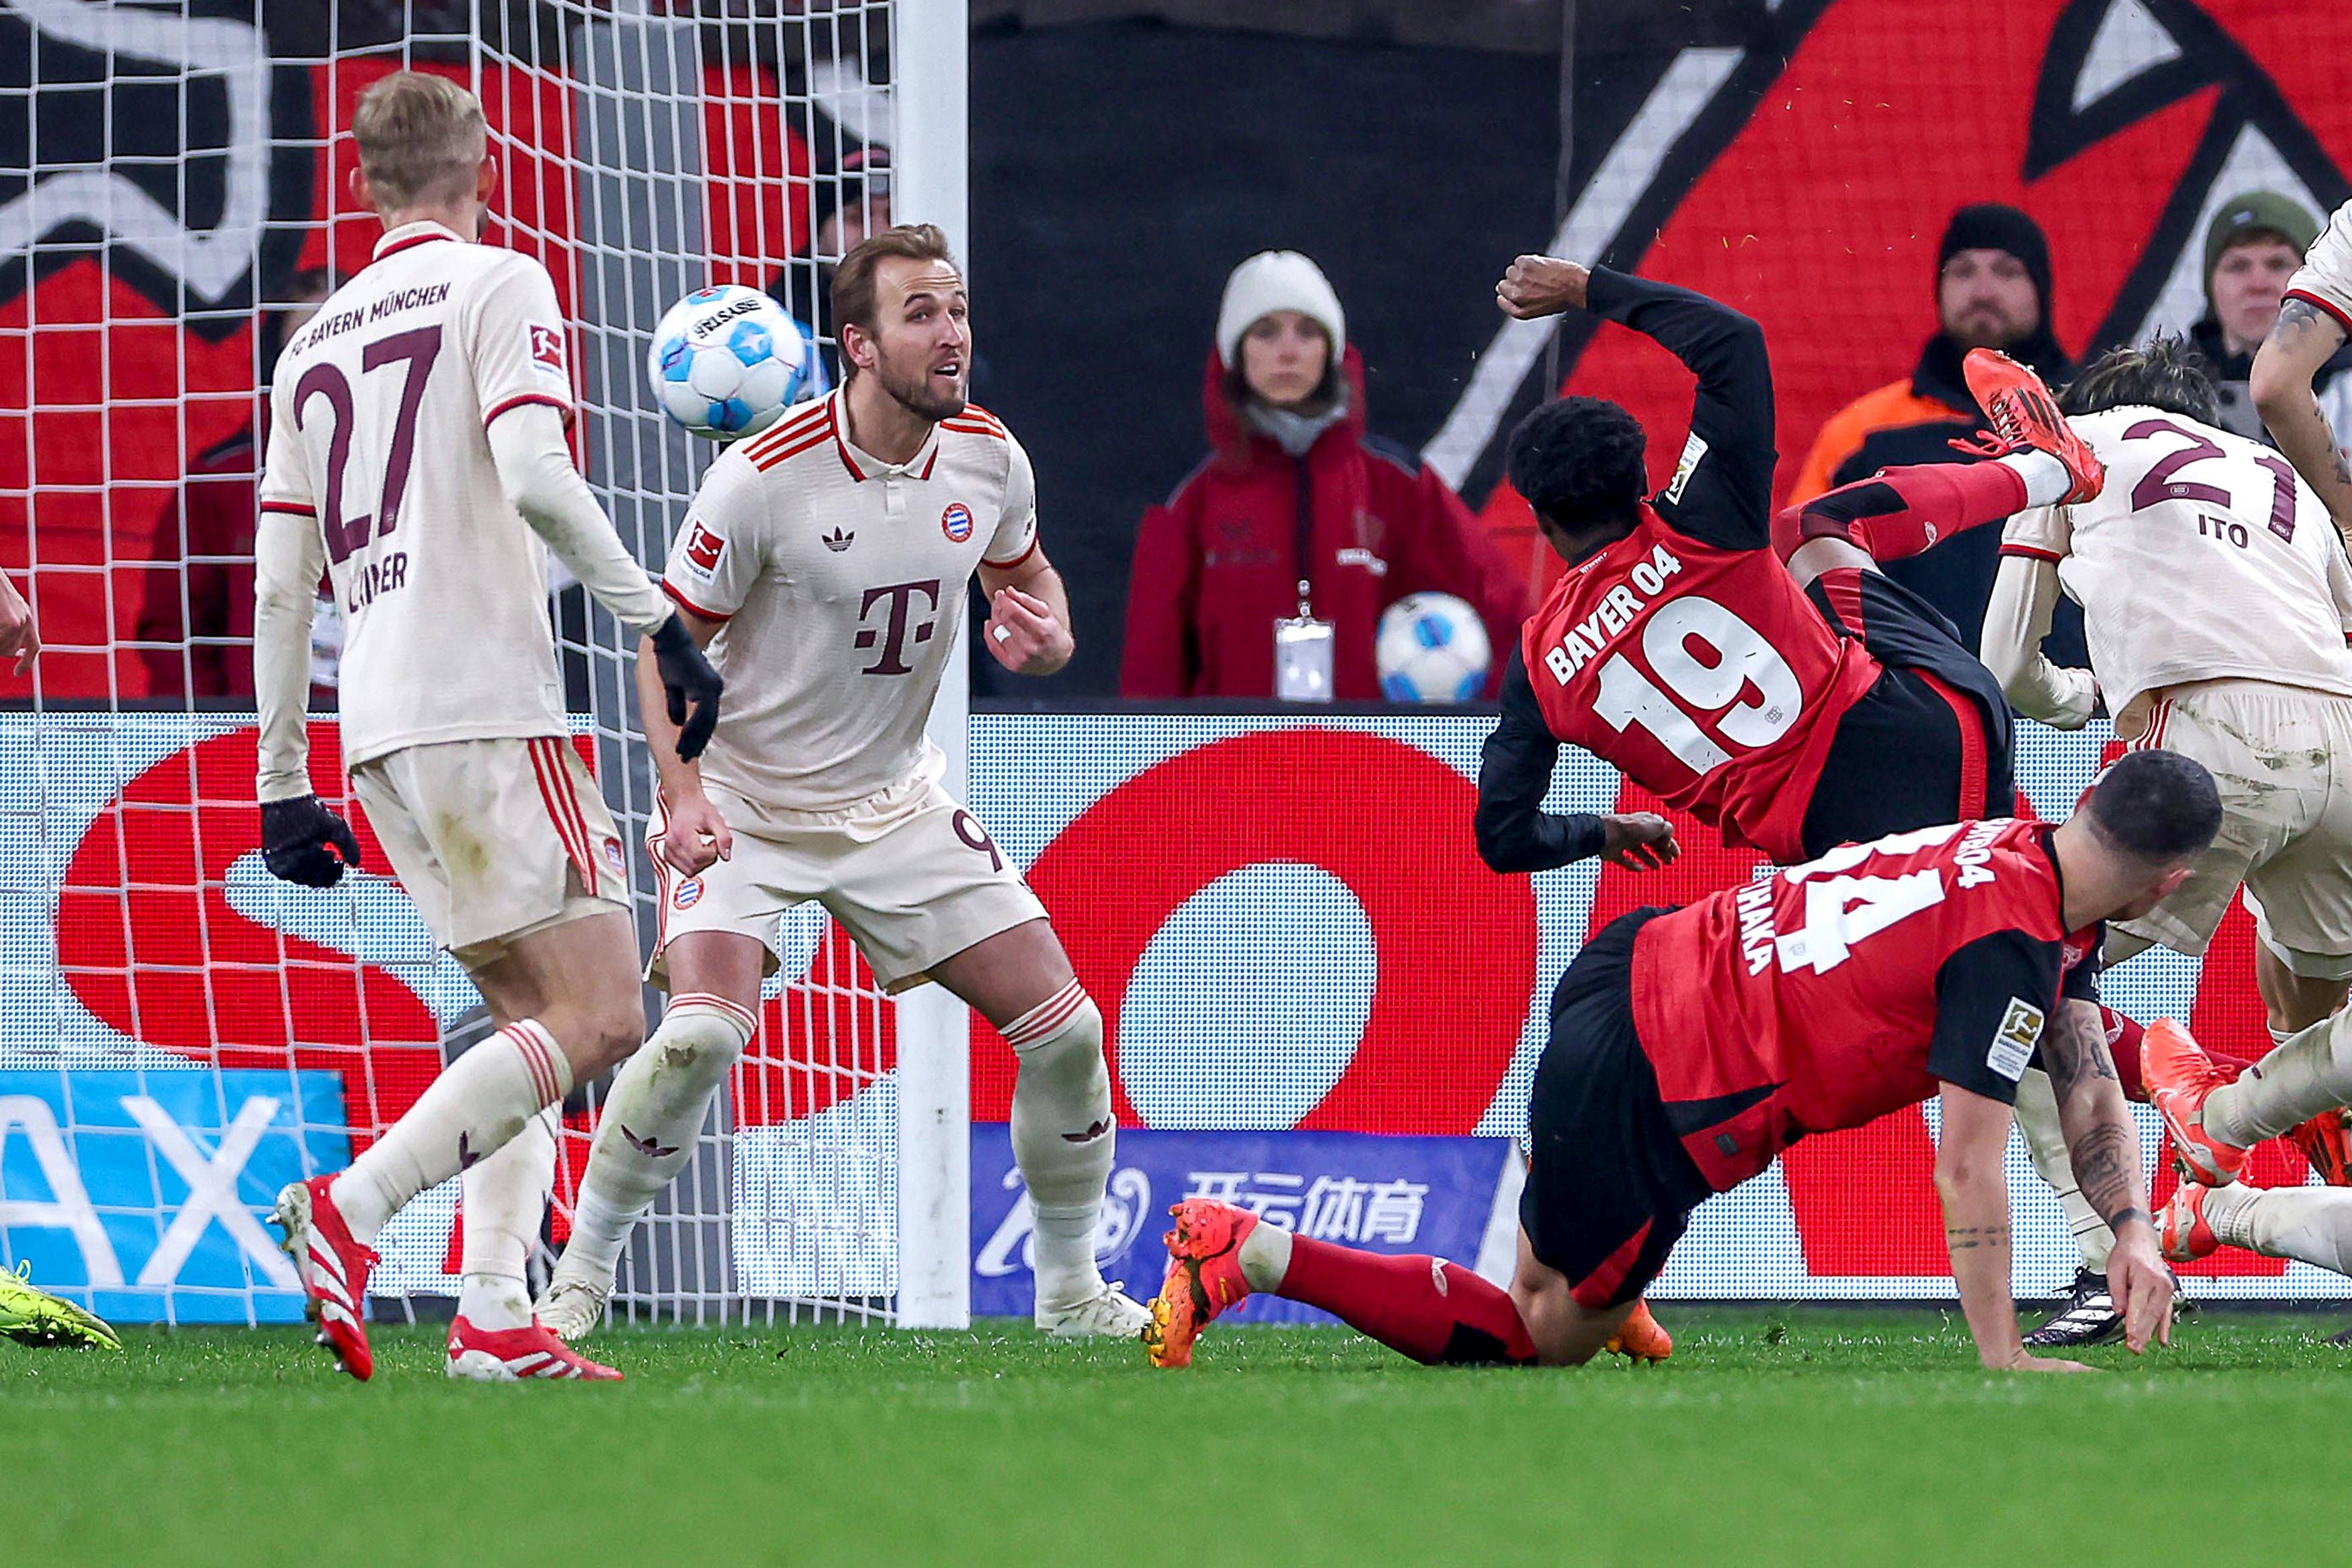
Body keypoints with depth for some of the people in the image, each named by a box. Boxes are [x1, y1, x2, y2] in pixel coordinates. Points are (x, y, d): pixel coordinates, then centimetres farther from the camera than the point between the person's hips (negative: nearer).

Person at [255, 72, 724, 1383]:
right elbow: (533, 474, -16)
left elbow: (281, 584, 18)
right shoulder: (500, 287, 1)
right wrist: (658, 618, -13)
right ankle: (350, 1207, -24)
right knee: (600, 1020, -10)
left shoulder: (315, 342, 19)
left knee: (535, 1020, 13)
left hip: (377, 732, 8)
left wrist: (284, 783, 21)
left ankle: (495, 1317, -1)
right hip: (483, 703, -8)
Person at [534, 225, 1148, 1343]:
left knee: (1063, 1028, -2)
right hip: (744, 806, -5)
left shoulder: (988, 458, -5)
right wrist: (683, 794, -25)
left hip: (897, 807, 5)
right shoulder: (764, 476, -21)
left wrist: (1046, 637, -8)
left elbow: (1024, 570, 16)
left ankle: (1071, 1290, 18)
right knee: (704, 1030, -26)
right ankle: (578, 1280, -7)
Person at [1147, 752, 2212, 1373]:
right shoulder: (2012, 950, -21)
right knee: (1544, 1337, 9)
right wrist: (2001, 1358, -12)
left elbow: (2090, 1089, 10)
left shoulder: (2018, 852, 6)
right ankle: (1249, 1256, 1)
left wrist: (2132, 1229, -2)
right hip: (1644, 1097, -9)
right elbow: (1967, 1169, -18)